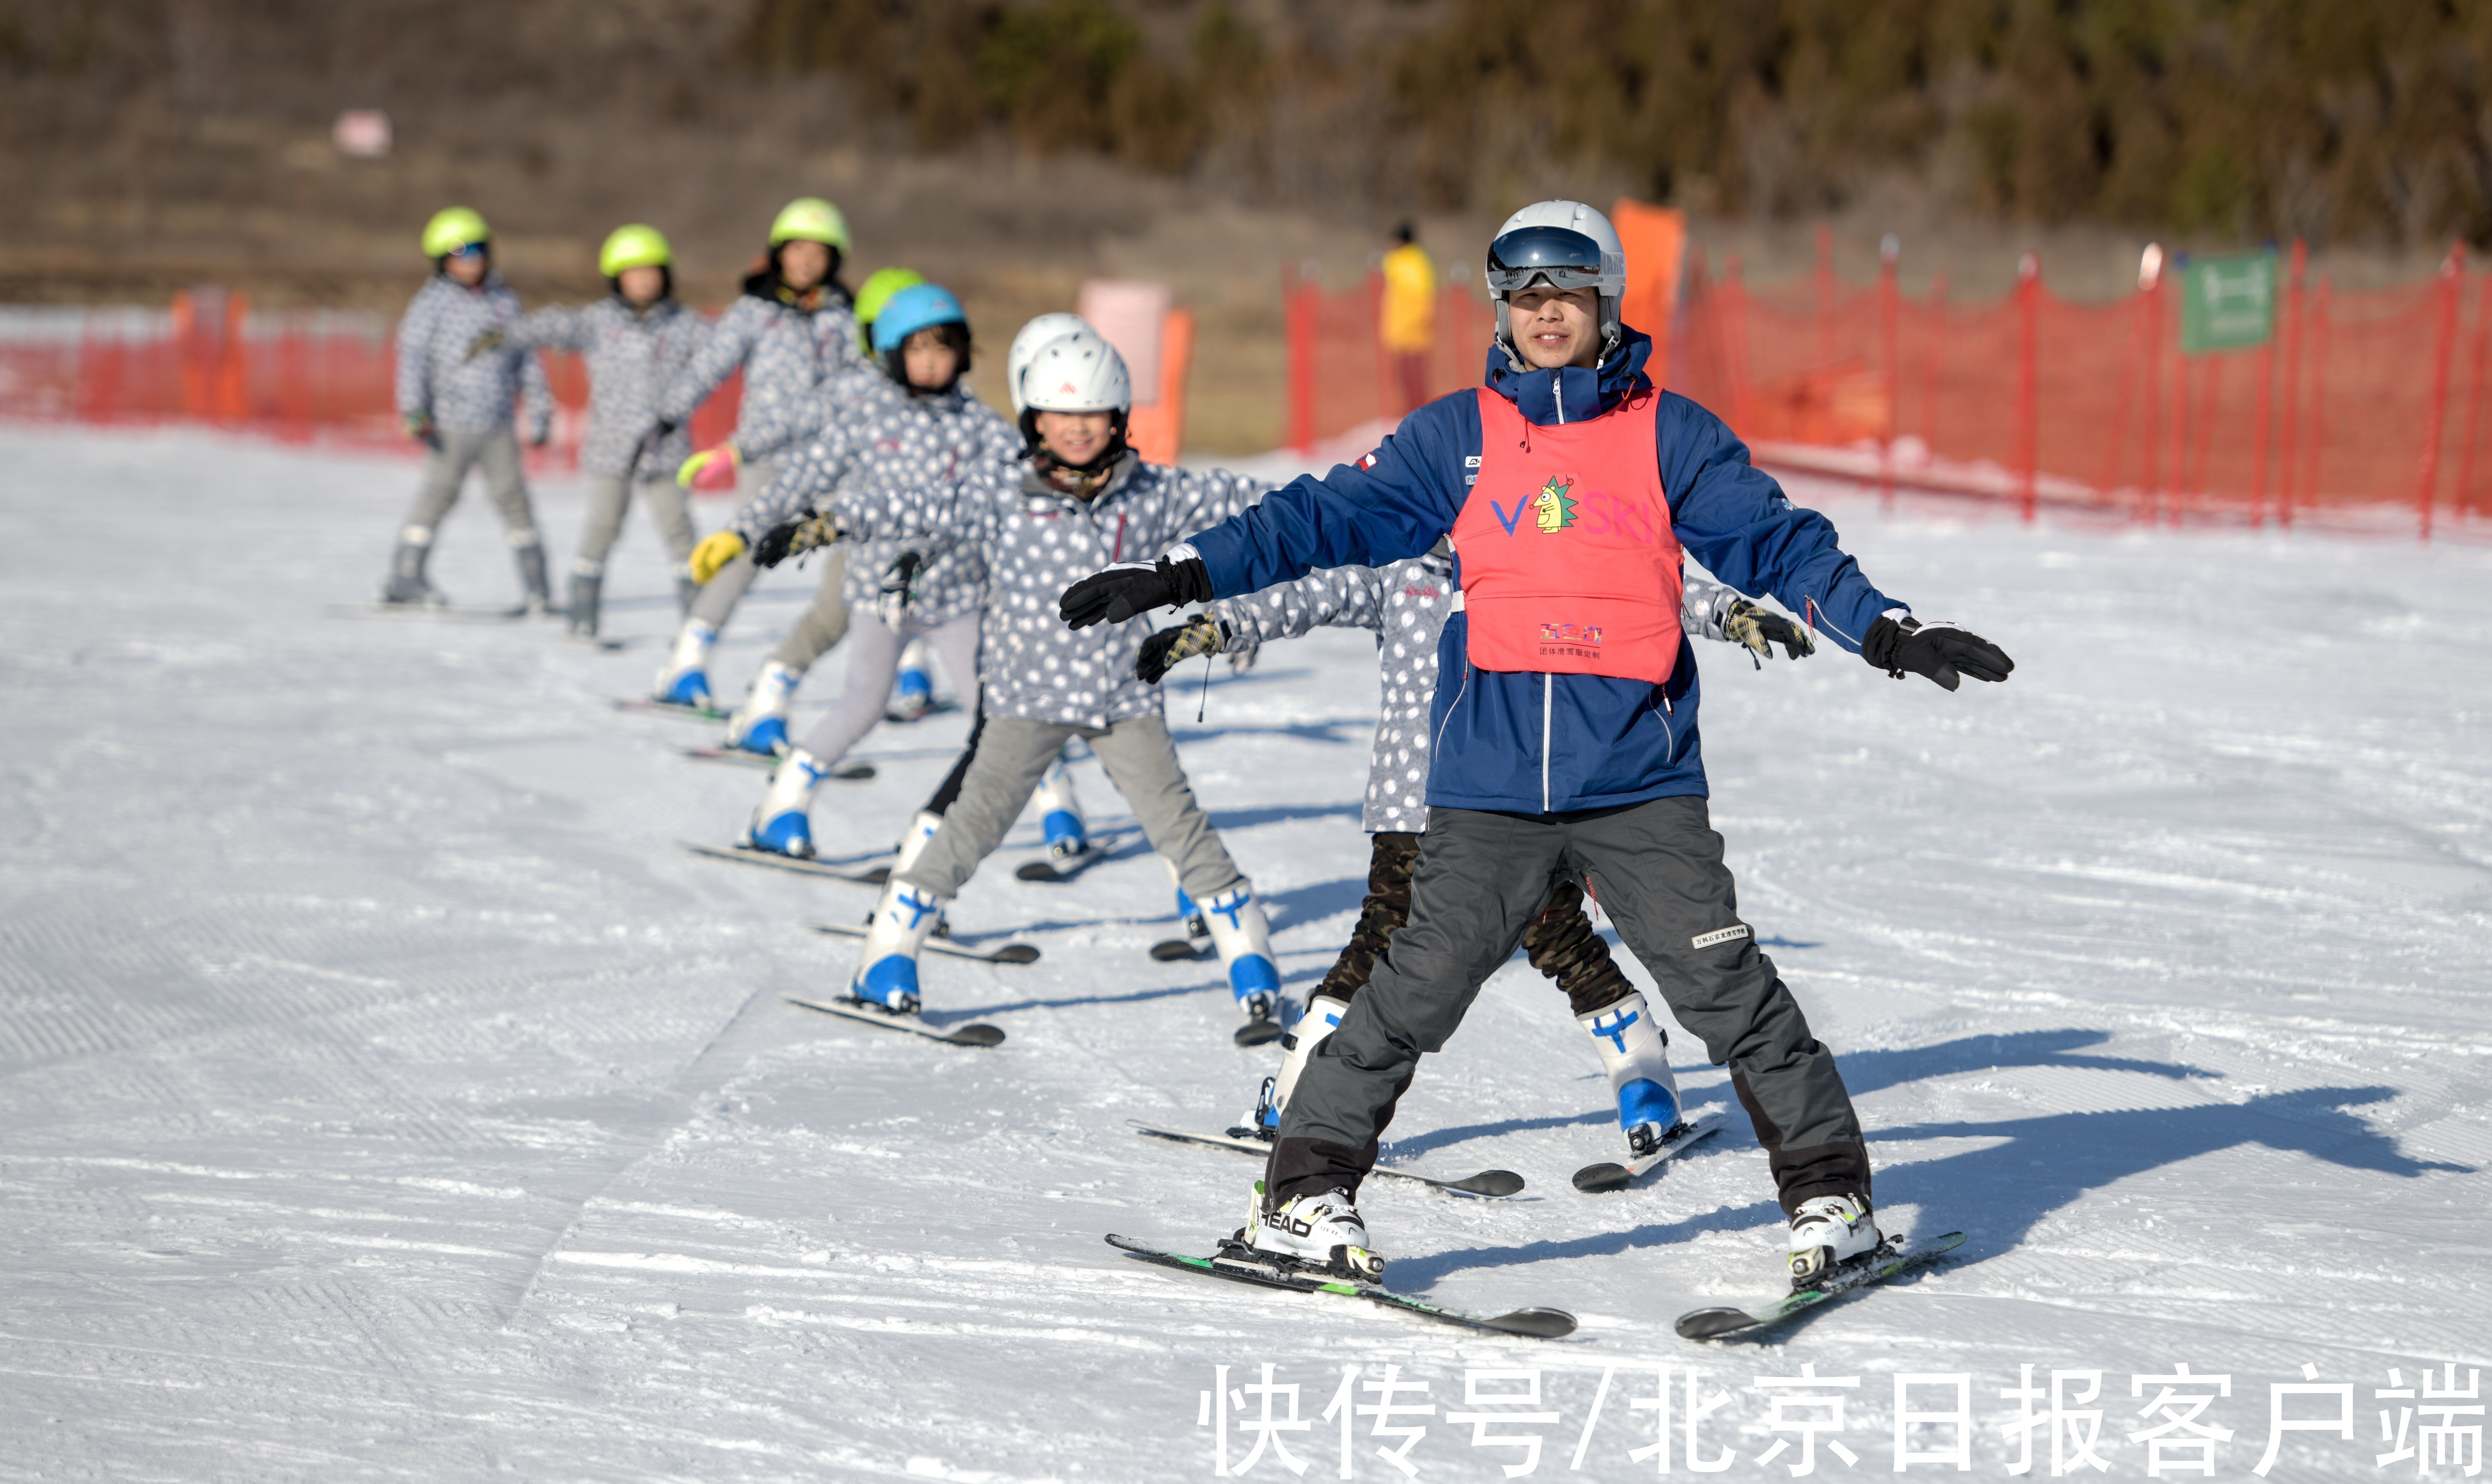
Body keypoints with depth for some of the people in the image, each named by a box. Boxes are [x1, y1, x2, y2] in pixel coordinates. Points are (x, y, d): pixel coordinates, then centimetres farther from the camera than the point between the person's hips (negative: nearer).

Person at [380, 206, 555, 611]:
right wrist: (414, 410, -16)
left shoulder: (505, 302, 11)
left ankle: (536, 587, 5)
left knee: (513, 497, 1)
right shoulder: (434, 301, -2)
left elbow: (526, 361, 16)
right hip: (450, 425, -4)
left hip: (498, 425, 4)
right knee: (439, 493, -1)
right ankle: (404, 577, 9)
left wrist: (539, 413, 14)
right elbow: (413, 355, -7)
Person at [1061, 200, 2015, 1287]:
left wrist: (1888, 633, -7)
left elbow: (1776, 541, 4)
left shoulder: (1669, 435, 6)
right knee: (1418, 987, -5)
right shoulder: (1457, 438, 9)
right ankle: (1305, 1192, 6)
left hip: (1642, 784, 0)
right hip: (1491, 781, 1)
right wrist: (1179, 576, 1)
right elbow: (1328, 516, 8)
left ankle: (1828, 1191, 8)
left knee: (1726, 986, -5)